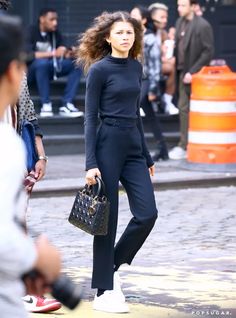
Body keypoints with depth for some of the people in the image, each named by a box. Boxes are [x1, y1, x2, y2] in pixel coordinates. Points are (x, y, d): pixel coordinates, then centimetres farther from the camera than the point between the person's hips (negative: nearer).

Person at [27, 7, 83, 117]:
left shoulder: (55, 33, 4)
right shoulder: (31, 32, -13)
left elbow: (63, 54, 1)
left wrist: (70, 53, -24)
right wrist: (53, 53, -31)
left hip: (49, 69, 6)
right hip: (31, 70, -6)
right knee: (42, 62, -38)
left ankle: (66, 104, -21)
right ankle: (46, 104, -31)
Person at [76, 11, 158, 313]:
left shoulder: (136, 67, 12)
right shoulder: (99, 69, -7)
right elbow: (90, 117, -9)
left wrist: (147, 156, 19)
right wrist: (91, 163, -16)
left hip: (133, 146, 6)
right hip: (108, 145, -6)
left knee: (147, 214, -3)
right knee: (107, 220, -1)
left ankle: (112, 266, 18)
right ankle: (104, 292, 7)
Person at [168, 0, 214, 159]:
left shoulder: (203, 26, -12)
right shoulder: (180, 22, 11)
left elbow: (208, 52, -14)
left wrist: (192, 72, -16)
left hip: (196, 75, -7)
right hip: (184, 72, 7)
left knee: (196, 110, -1)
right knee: (184, 108, 8)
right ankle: (185, 145, 14)